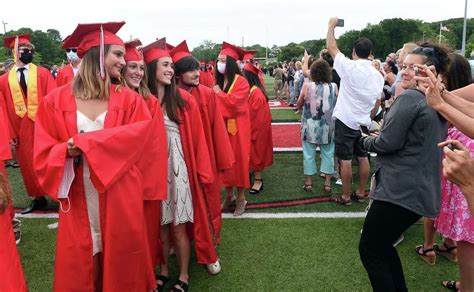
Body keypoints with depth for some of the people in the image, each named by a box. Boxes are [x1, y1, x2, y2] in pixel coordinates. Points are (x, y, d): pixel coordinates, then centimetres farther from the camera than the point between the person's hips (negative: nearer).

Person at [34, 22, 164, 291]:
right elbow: (45, 153, 0)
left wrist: (86, 143, -18)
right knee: (80, 268, 13)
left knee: (121, 263, 13)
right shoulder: (56, 101, 0)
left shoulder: (129, 99, 1)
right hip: (79, 201, 0)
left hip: (120, 200, 0)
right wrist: (68, 150, -22)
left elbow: (140, 136, -14)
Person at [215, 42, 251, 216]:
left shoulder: (241, 82, -10)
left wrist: (218, 93, -11)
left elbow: (234, 102, -22)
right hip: (221, 126, 6)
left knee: (238, 160, 2)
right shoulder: (217, 82, 10)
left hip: (236, 128, -6)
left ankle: (240, 198, 14)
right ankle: (229, 196, 21)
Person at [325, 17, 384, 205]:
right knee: (363, 157, 13)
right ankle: (360, 193, 23)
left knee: (345, 159, 1)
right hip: (364, 122, 6)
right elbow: (377, 102, 12)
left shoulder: (349, 67, -13)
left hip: (346, 120, -6)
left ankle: (345, 196, 8)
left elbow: (331, 47, -4)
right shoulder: (378, 75, 5)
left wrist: (331, 25, 8)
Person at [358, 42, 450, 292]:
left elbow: (388, 142, -18)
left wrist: (365, 141, 0)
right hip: (420, 191, 10)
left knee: (369, 250, 4)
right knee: (382, 245, 23)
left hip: (400, 190, -10)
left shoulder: (409, 98, -15)